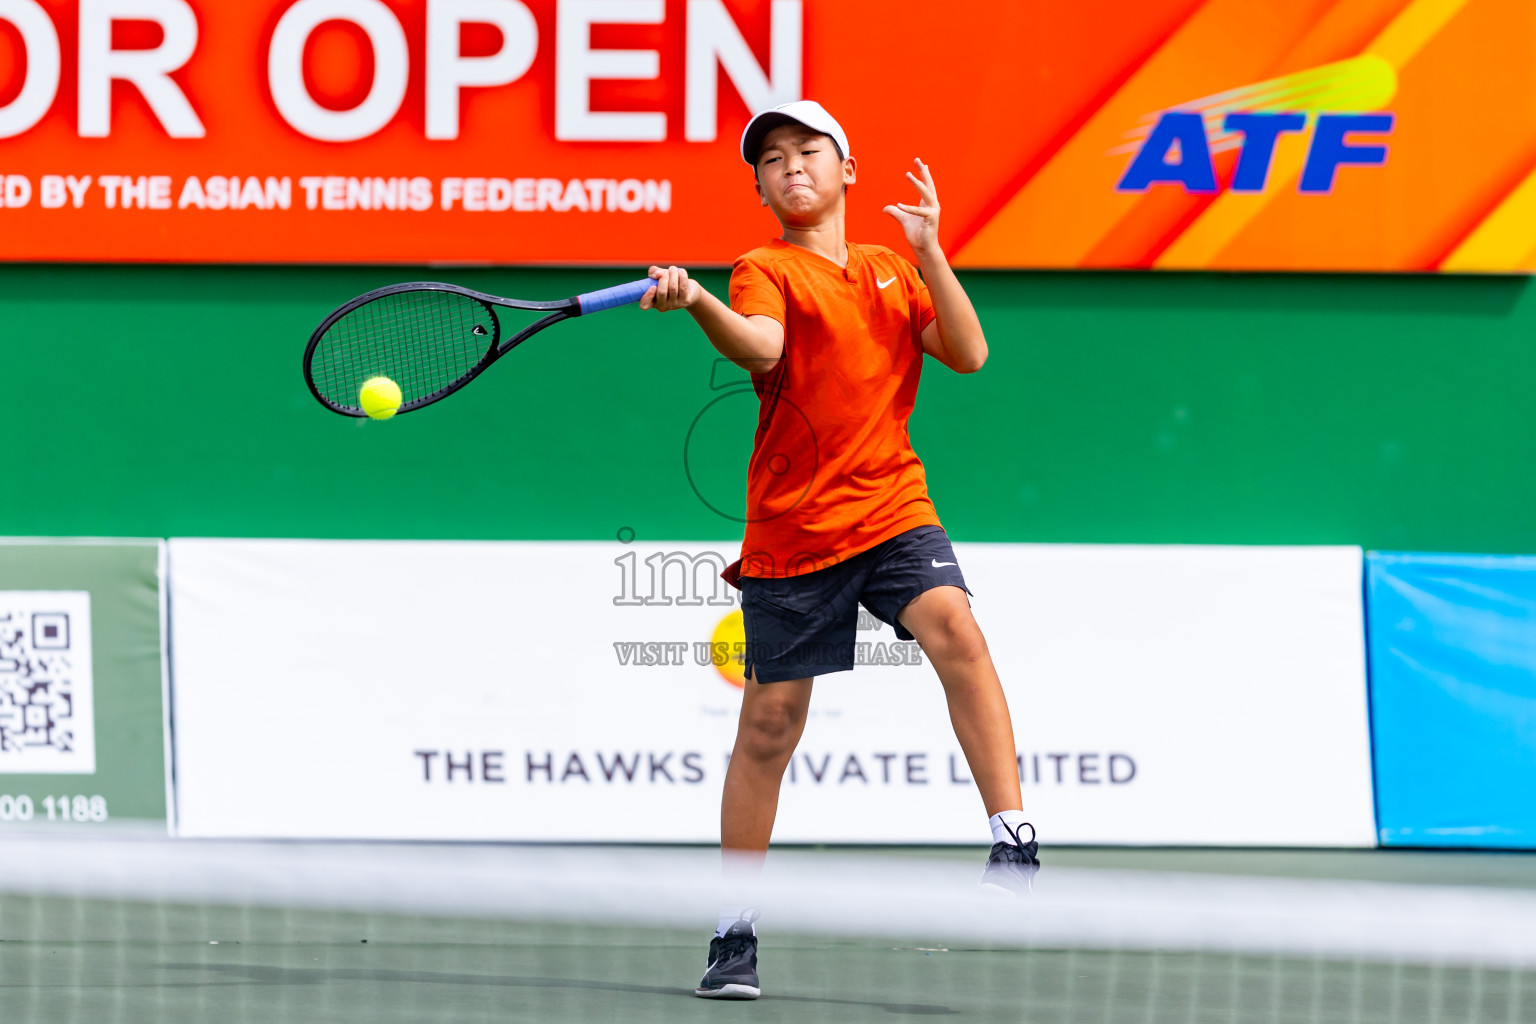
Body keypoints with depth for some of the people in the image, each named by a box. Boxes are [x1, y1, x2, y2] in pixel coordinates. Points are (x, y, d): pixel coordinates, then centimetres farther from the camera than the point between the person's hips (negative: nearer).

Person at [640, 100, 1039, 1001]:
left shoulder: (894, 274, 15)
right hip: (792, 528, -2)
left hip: (893, 511, 2)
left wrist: (928, 252, -4)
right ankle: (736, 933, 14)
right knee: (770, 722, 2)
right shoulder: (767, 272, 1)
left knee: (954, 626, -27)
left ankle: (1015, 842, -29)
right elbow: (759, 345, -22)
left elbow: (967, 354, 4)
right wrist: (693, 302, -42)